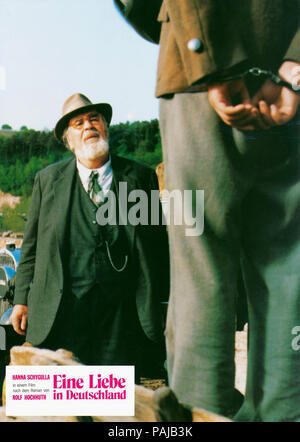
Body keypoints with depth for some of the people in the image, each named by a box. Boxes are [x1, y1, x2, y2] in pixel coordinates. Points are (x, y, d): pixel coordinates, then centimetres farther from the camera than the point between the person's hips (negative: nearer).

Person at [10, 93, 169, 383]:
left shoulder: (142, 177, 8)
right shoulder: (47, 180, 11)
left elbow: (161, 245, 8)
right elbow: (32, 245, 13)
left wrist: (164, 304, 6)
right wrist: (22, 299, 7)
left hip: (123, 311, 0)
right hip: (62, 312, 1)